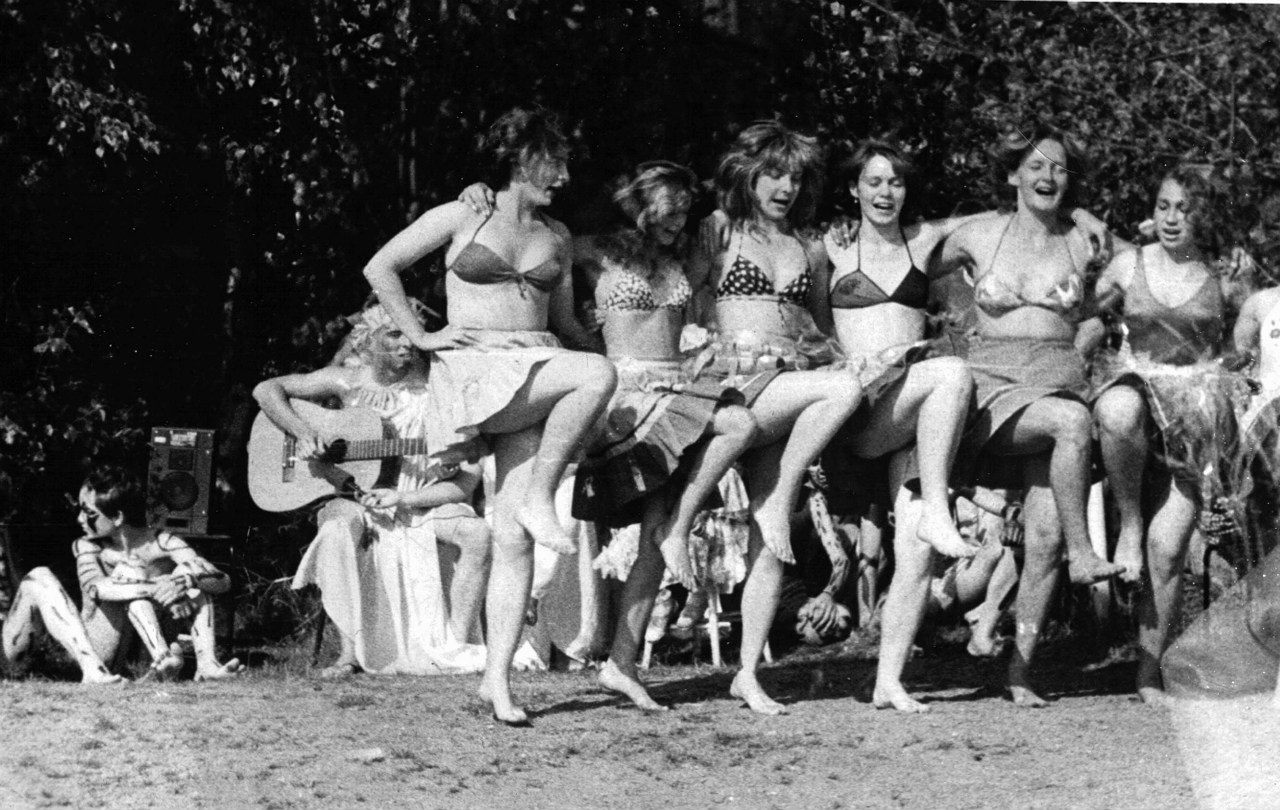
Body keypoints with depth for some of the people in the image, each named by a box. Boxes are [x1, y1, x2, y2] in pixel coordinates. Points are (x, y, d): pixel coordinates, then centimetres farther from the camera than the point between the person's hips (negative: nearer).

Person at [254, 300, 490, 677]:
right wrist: (303, 431, -15)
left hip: (421, 506, 1)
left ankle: (457, 648, -18)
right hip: (354, 500, -1)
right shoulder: (348, 381, 0)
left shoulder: (432, 391, -3)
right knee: (339, 529, -37)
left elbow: (465, 483, -6)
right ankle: (350, 653, -31)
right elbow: (266, 390, 3)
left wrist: (403, 498, -19)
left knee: (477, 533, -28)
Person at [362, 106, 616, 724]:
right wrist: (420, 336, -1)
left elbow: (565, 322, 26)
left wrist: (624, 362, 9)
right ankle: (540, 501, -19)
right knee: (597, 375, -30)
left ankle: (498, 678, -8)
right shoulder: (462, 217, 5)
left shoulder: (556, 237, 20)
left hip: (537, 374, 4)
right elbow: (379, 268, 8)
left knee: (514, 538, -7)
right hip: (475, 368, -4)